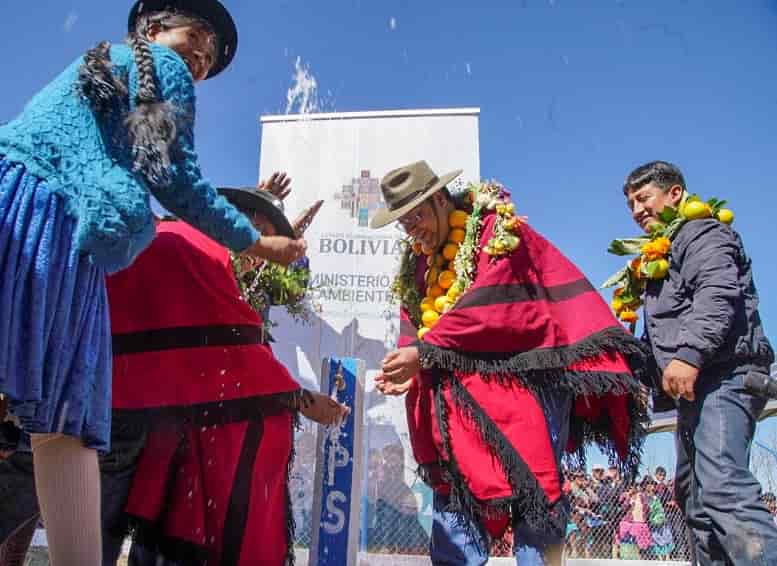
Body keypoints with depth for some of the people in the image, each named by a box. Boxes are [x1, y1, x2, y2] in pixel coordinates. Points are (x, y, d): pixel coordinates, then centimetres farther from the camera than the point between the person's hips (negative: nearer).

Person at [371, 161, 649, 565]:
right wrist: (408, 368, -9)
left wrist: (424, 352, -21)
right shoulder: (418, 261, 17)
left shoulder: (497, 231, -7)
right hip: (460, 393, 7)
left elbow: (485, 308, -19)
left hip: (521, 383, -7)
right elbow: (415, 323, 11)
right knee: (453, 492, 8)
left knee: (530, 489, -5)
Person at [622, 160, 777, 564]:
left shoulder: (704, 233, -1)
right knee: (692, 492, 14)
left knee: (722, 488, -26)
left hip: (723, 375, -11)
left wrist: (689, 353, -31)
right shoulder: (661, 254, 27)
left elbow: (718, 295, -21)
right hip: (695, 383, 11)